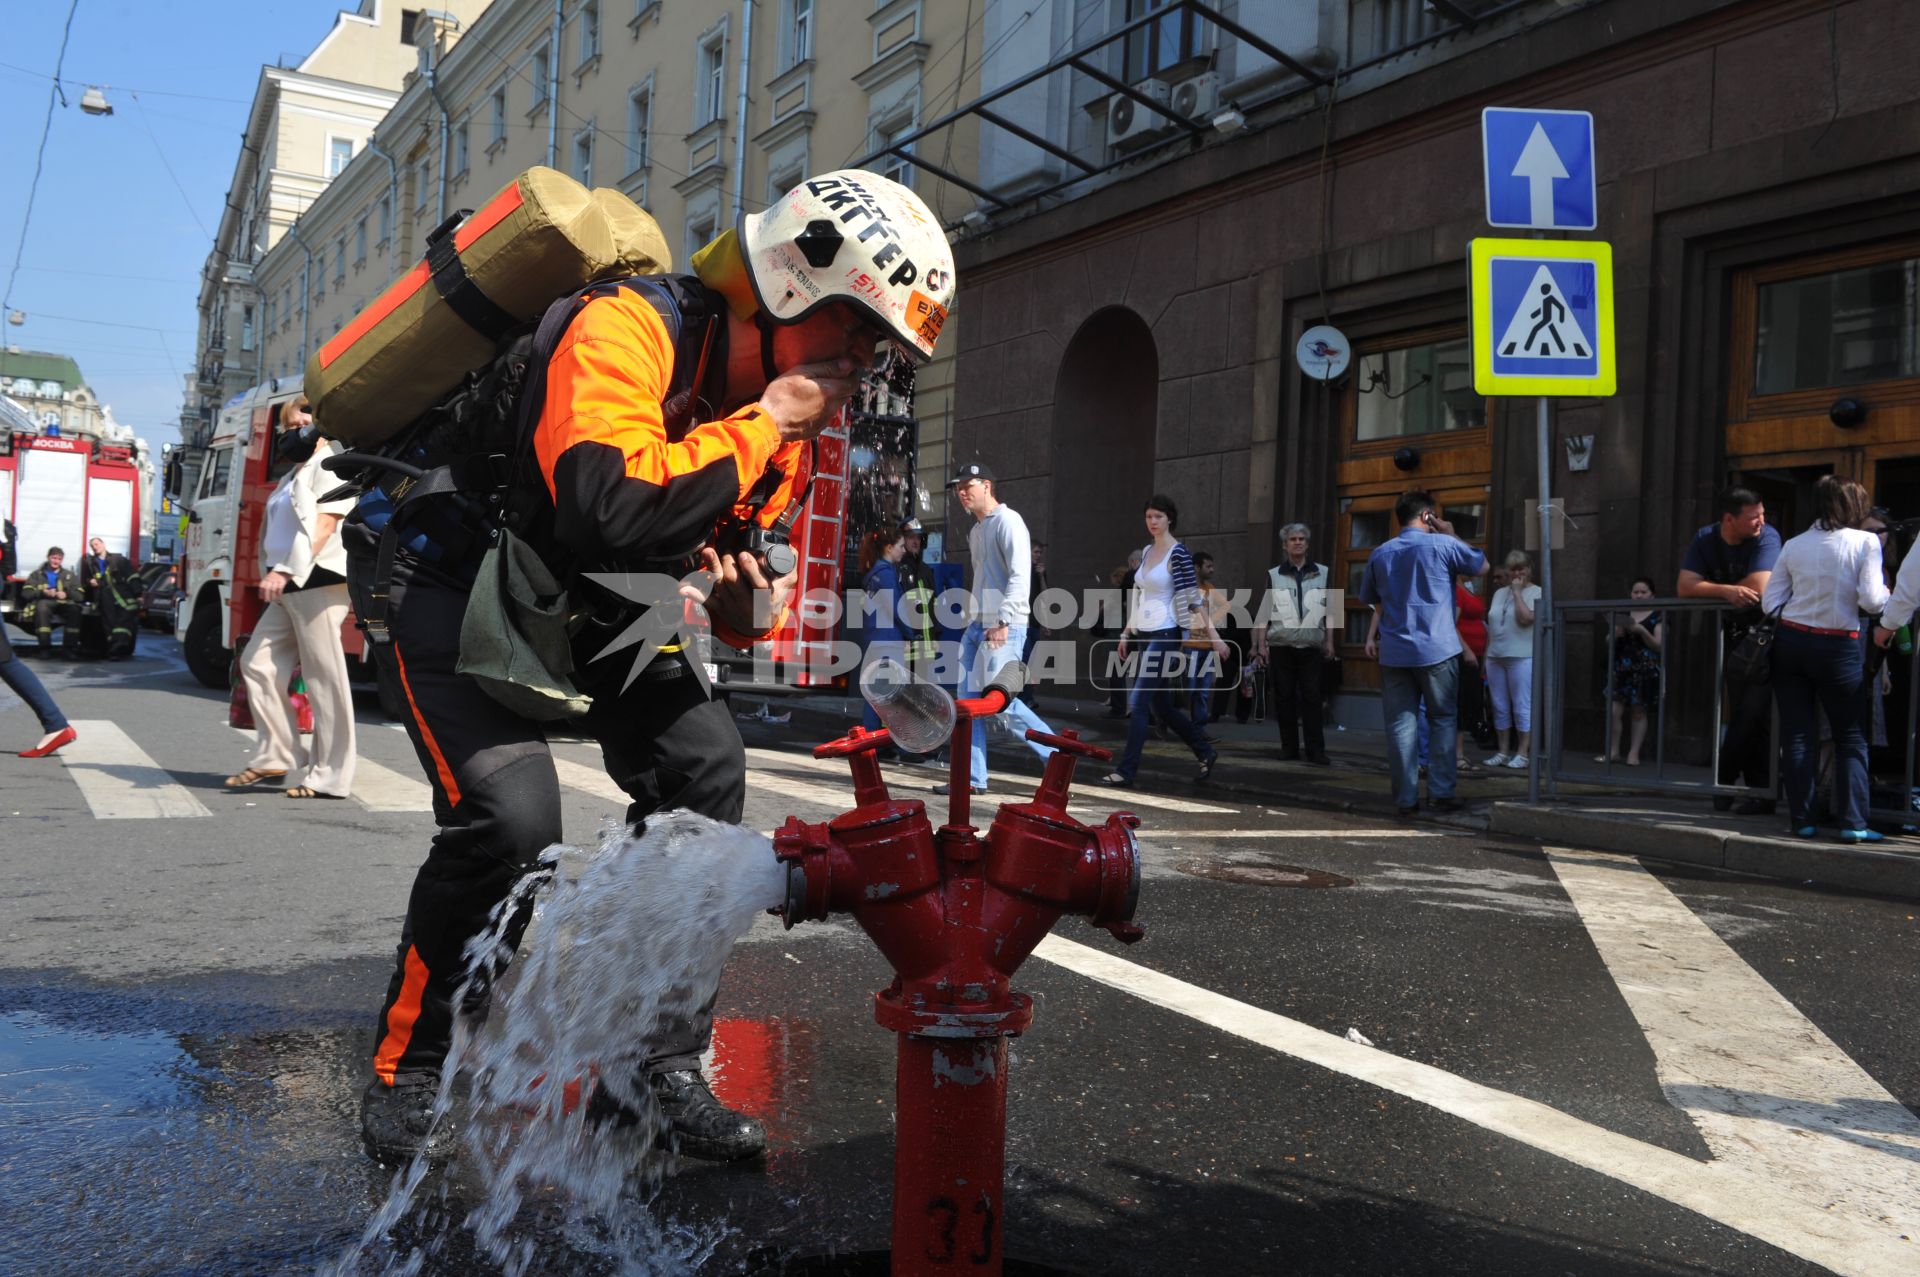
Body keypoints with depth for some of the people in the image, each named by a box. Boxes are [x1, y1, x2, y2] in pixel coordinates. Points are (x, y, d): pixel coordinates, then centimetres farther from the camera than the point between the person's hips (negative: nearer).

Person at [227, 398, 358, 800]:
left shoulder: (330, 467, -5)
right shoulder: (296, 474, 23)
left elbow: (323, 525, -17)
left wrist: (285, 571, -23)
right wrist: (274, 575, 15)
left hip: (318, 581, -10)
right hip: (289, 587, 10)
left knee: (323, 677, -7)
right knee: (257, 663, 6)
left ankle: (331, 776, -4)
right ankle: (275, 756, 11)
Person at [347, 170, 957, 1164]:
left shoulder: (777, 411, -2)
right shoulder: (628, 327, -29)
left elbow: (730, 540, 10)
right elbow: (612, 511, -46)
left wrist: (746, 601, -14)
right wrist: (763, 425, -34)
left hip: (579, 598, 8)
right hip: (443, 569, -8)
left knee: (703, 771, -5)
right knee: (509, 815, -23)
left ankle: (665, 1067, 6)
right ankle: (408, 1075, 2)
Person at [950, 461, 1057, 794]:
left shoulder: (1007, 521, -8)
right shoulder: (975, 530, 21)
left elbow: (1020, 575, -17)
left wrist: (1003, 622, -24)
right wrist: (974, 620, 19)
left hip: (1005, 627, -9)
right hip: (976, 625, 9)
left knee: (999, 701, -12)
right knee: (969, 700, 3)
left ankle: (1059, 756, 1)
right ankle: (973, 777, 7)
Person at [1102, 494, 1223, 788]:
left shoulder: (1178, 554, -9)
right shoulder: (1147, 552, 13)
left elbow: (1194, 600, -11)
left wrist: (1214, 637, -13)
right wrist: (1127, 634, 18)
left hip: (1164, 636, -8)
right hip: (1143, 635, 8)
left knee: (1138, 701, -10)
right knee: (1161, 704, 12)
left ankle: (1126, 770, -5)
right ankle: (1205, 753, 26)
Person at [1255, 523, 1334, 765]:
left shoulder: (1323, 573, 10)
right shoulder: (1273, 575, 8)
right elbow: (1265, 611, 7)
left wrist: (1329, 642, 5)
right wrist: (1261, 644, 1)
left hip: (1311, 648, 0)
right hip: (1281, 647, 1)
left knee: (1311, 699, -4)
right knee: (1284, 698, 2)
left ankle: (1316, 751, -4)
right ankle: (1289, 749, 10)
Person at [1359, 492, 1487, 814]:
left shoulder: (1380, 554, 8)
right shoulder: (1443, 544, -3)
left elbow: (1370, 599, 18)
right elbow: (1482, 565, 12)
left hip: (1394, 652, 3)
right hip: (1438, 650, -2)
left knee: (1401, 724, 2)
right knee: (1444, 720, 9)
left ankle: (1405, 798, 2)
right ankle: (1440, 791, 3)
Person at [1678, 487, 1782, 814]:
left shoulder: (1766, 537, -14)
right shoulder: (1705, 540, -2)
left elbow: (1758, 588, -26)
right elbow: (1685, 587, -11)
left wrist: (1710, 588, -11)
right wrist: (1726, 591, -24)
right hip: (1735, 635, 5)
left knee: (1753, 712, -10)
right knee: (1743, 715, 4)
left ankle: (1723, 779, 3)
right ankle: (1760, 793, 9)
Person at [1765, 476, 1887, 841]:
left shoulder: (1794, 546, 5)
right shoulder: (1866, 542, -5)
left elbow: (1770, 602, 2)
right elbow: (1872, 600, -12)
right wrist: (1886, 591, 9)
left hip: (1790, 642, 3)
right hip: (1839, 647, -3)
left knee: (1797, 733, 6)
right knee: (1851, 738, 7)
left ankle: (1802, 820, 7)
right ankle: (1853, 824, 3)